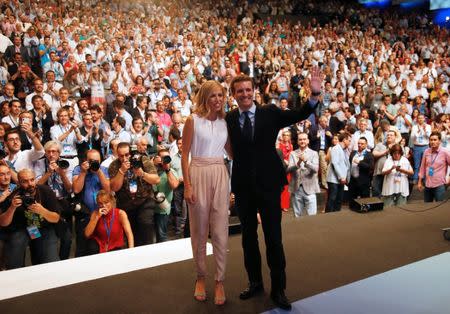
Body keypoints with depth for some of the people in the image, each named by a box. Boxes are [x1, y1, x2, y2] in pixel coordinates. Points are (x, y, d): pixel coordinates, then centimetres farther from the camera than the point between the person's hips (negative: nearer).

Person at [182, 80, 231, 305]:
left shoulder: (225, 122, 10)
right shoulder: (193, 120, -2)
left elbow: (231, 151, 20)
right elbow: (185, 155, -4)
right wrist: (187, 186, -11)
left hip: (220, 175, 3)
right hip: (198, 175, -3)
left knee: (220, 231, 2)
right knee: (199, 230, 8)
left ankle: (220, 281, 14)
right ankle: (201, 277, 26)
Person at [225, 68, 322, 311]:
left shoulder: (270, 113, -2)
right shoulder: (228, 119, 1)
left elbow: (299, 114, -14)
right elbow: (231, 149, 0)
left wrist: (315, 94, -28)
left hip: (268, 183, -2)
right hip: (243, 185, 2)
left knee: (273, 237, 6)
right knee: (248, 236, 15)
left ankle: (278, 289, 21)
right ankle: (255, 282, 34)